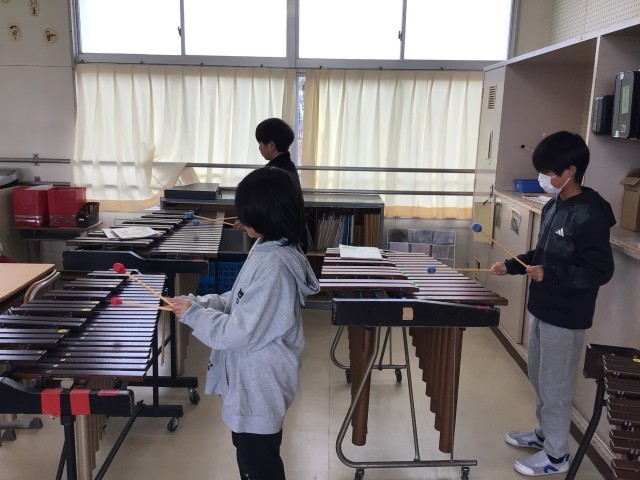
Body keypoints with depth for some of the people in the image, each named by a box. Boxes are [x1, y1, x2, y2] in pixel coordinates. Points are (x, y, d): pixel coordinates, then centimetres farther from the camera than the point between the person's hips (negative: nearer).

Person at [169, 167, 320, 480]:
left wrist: (193, 314, -17)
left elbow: (239, 333, -28)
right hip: (253, 381, 10)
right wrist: (197, 302, 0)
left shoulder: (272, 266, -30)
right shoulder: (271, 250, 3)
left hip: (259, 388, -10)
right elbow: (240, 303, 12)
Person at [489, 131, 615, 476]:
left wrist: (550, 275, -26)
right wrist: (511, 266, 7)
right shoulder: (552, 207, 5)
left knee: (555, 387, 5)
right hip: (541, 310, 9)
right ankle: (543, 433, 41)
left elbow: (600, 271, -22)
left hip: (566, 319, -9)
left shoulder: (589, 216, -21)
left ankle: (556, 455, 22)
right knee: (538, 379, 21)